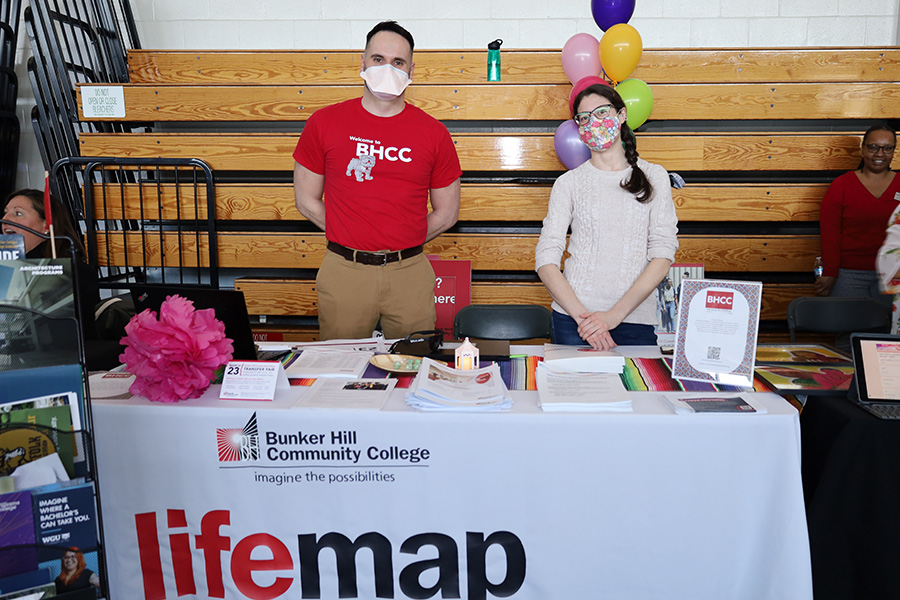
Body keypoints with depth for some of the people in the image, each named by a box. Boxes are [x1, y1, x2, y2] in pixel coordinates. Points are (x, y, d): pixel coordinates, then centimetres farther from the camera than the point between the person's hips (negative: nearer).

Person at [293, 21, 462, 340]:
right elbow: (307, 201, 6)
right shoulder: (324, 122, 2)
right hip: (343, 274, 0)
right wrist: (352, 239, 4)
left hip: (409, 274, 1)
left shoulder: (434, 133, 2)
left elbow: (446, 213, 9)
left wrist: (401, 245, 6)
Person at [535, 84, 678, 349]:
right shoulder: (569, 183, 5)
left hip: (636, 321, 1)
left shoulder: (654, 177, 6)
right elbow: (546, 260, -2)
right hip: (572, 320, 0)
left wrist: (615, 314, -13)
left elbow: (663, 254, -2)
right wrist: (581, 315, -15)